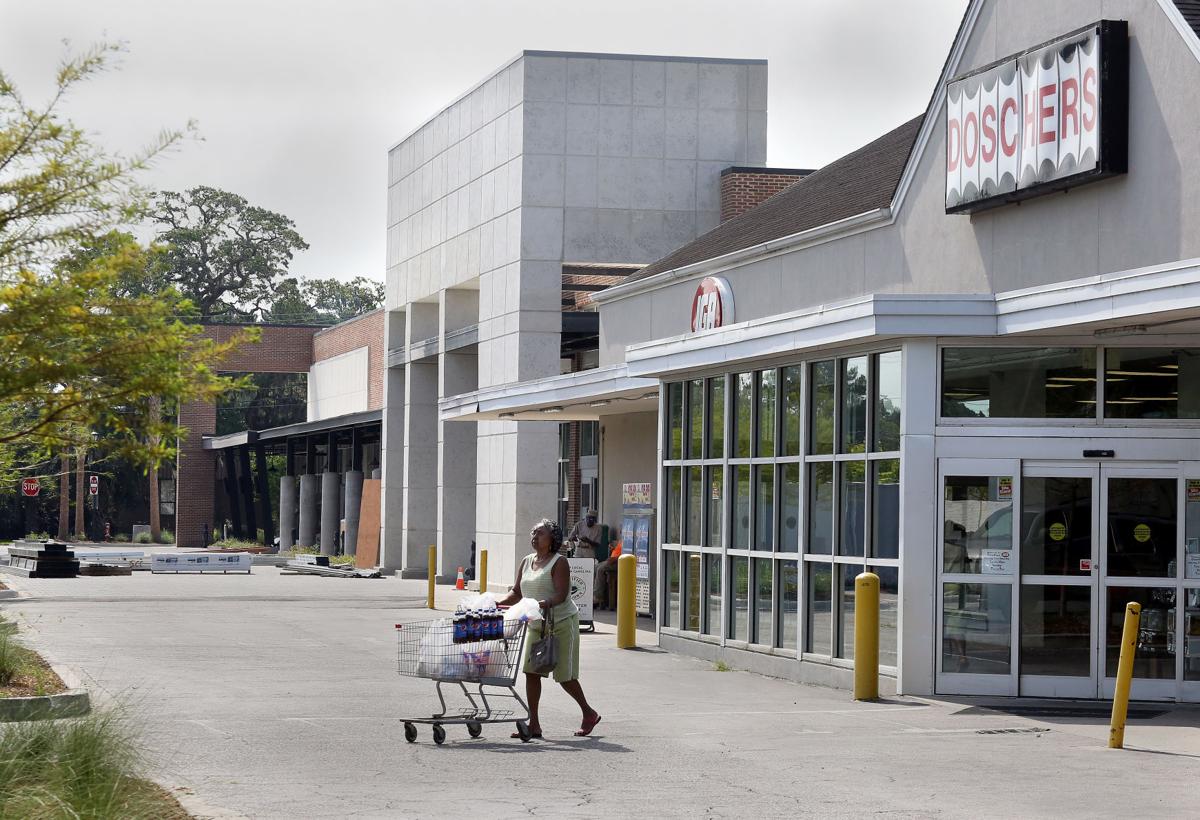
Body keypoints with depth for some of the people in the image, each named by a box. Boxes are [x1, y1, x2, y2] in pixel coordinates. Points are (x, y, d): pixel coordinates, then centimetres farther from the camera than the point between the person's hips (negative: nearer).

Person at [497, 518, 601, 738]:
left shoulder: (558, 563, -11)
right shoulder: (526, 562, 10)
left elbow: (561, 595, -22)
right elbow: (517, 593, 12)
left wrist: (547, 603, -41)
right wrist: (499, 604, -5)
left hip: (562, 623, -7)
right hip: (536, 625, 7)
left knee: (564, 675, -1)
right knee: (531, 672, -2)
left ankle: (589, 714, 20)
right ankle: (534, 724, 1)